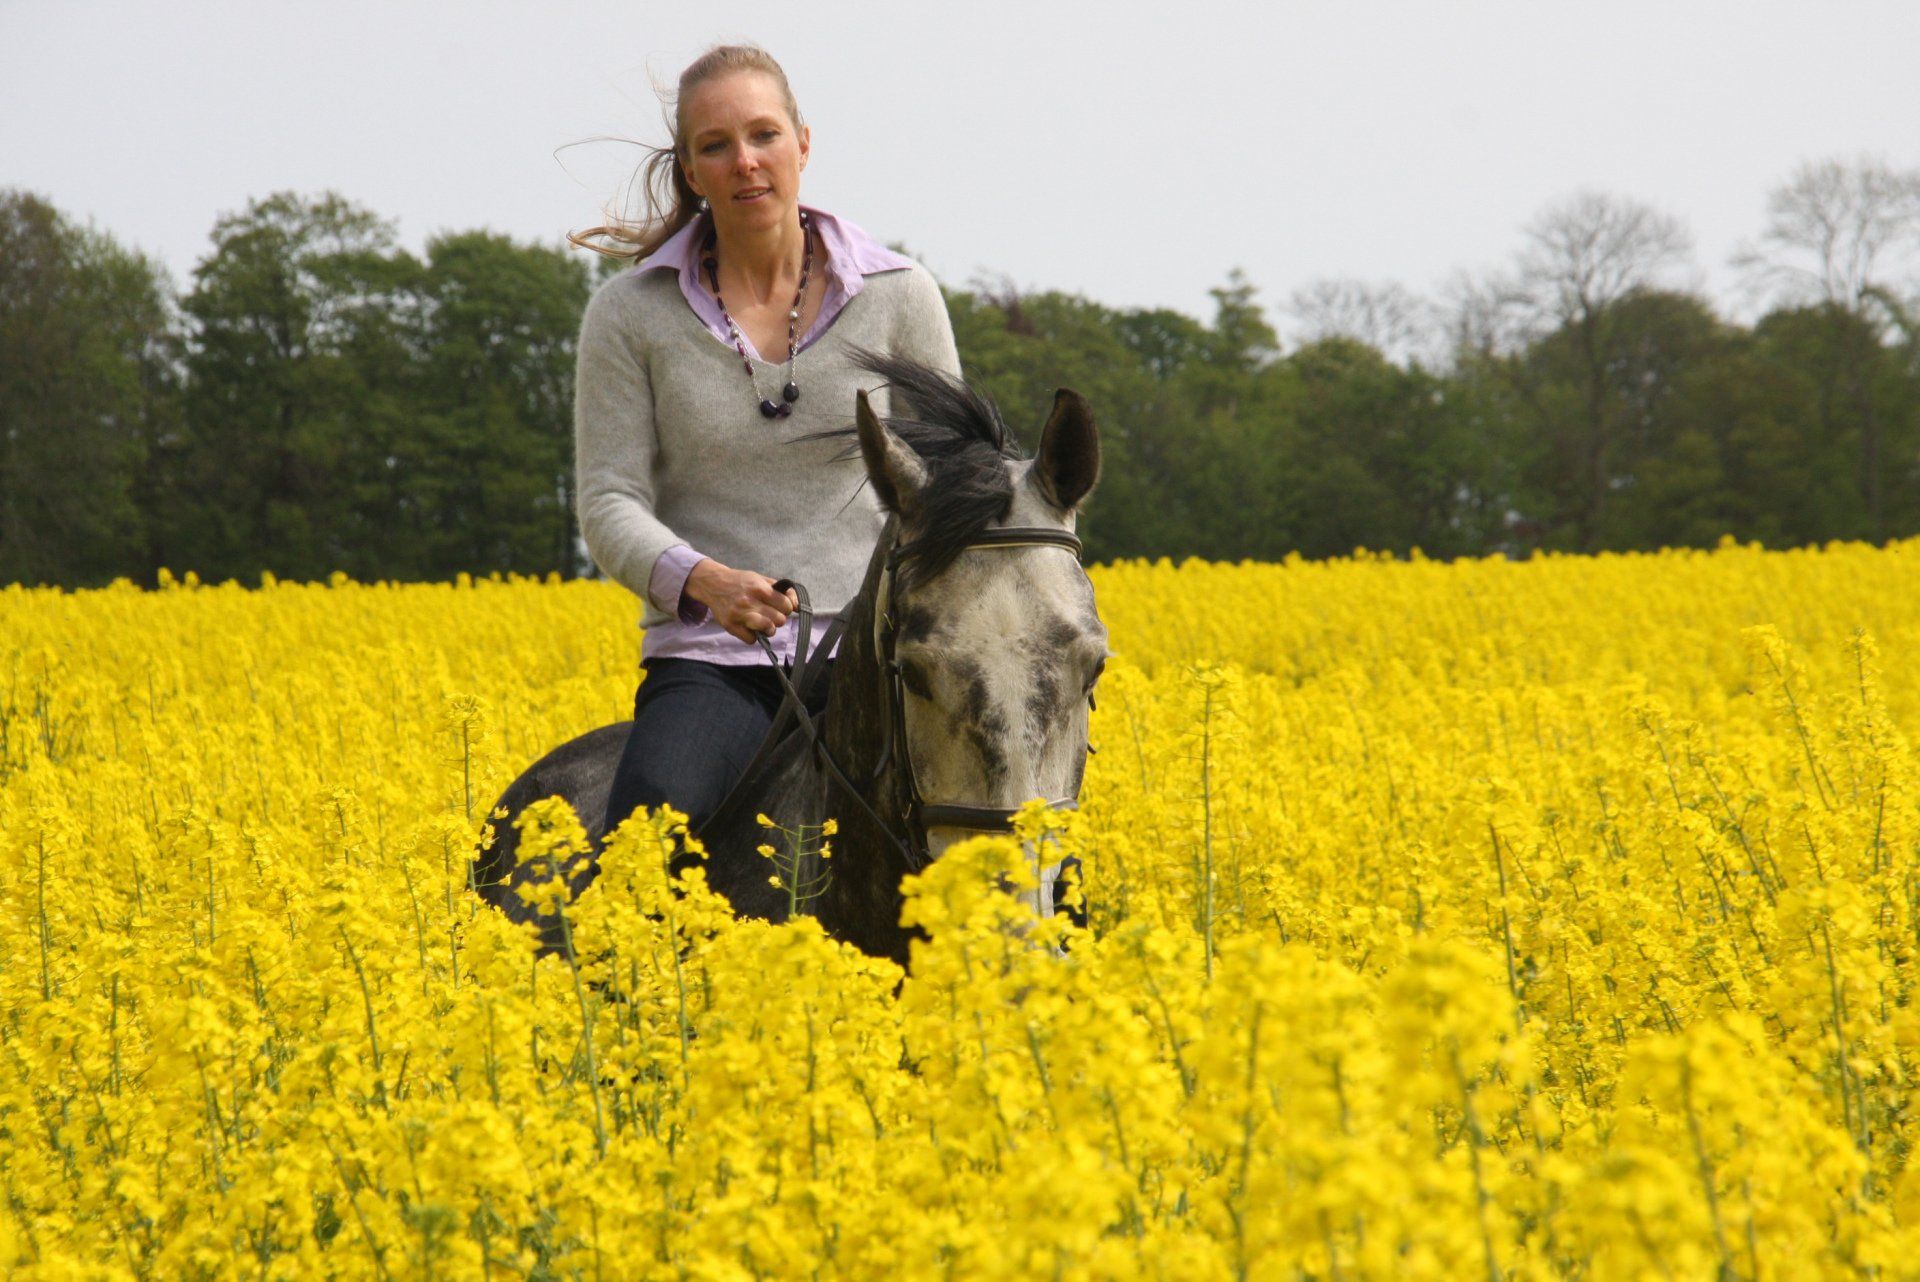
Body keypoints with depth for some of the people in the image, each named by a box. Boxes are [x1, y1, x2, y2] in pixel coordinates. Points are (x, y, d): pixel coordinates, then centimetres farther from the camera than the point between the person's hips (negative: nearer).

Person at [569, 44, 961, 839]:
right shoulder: (628, 313, 4)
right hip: (710, 660, -1)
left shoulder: (900, 296, 6)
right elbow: (611, 504, 0)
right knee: (650, 818, -33)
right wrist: (702, 580, -21)